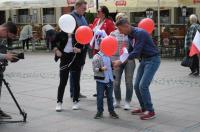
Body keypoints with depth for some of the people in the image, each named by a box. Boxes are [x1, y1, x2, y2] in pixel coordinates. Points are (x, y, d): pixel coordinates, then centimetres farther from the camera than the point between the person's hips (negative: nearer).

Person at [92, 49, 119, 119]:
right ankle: (100, 112, 14)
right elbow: (95, 69, -16)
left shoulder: (108, 56, 9)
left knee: (110, 96, 12)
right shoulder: (97, 57, -11)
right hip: (101, 80, -5)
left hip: (109, 80, 5)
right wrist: (101, 69, -32)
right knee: (100, 96, 3)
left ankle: (111, 111, 21)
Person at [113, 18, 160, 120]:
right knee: (136, 86, 7)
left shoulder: (140, 33, -23)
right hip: (144, 59, 9)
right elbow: (130, 51, 15)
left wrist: (121, 61, -24)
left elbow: (136, 52, -27)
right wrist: (120, 61, 2)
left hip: (152, 59, -9)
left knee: (143, 85, -15)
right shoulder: (130, 35, 5)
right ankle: (144, 108, 20)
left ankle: (150, 111, -4)